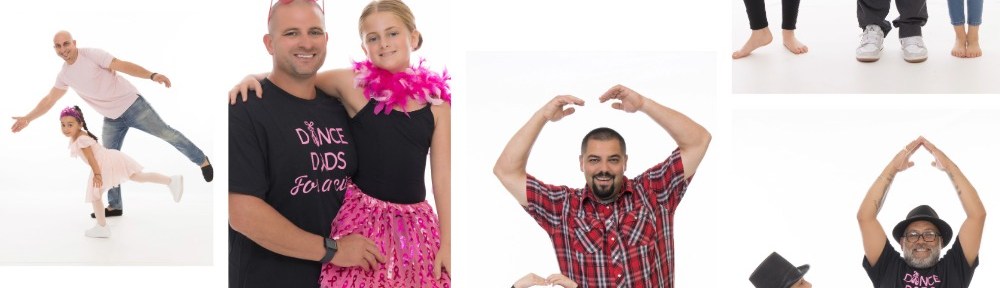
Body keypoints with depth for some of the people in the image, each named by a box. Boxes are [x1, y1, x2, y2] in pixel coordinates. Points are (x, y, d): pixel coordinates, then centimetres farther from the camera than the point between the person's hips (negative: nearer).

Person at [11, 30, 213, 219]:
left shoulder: (91, 55, -15)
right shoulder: (64, 75, 5)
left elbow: (123, 66, -23)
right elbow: (49, 100, 16)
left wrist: (152, 75, -35)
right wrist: (27, 119, 13)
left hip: (132, 105, -6)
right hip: (112, 119, 6)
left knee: (166, 133, -2)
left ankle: (203, 162, 15)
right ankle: (114, 206, 15)